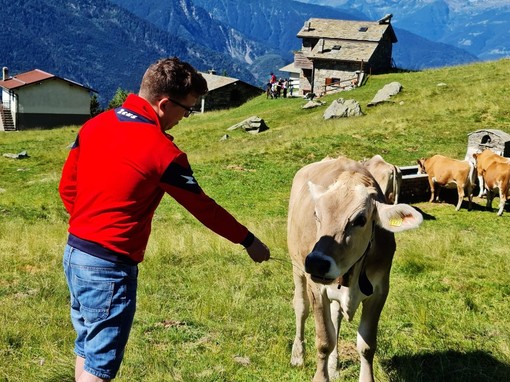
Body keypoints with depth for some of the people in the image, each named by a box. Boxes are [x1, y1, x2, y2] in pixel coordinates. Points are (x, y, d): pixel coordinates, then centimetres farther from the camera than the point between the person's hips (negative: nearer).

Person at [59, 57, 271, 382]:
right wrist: (248, 241, 6)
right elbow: (203, 207, -7)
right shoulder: (161, 151, -17)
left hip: (74, 253, 8)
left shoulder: (95, 125, 3)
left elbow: (67, 187, 10)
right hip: (110, 266, -8)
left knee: (87, 349, 22)